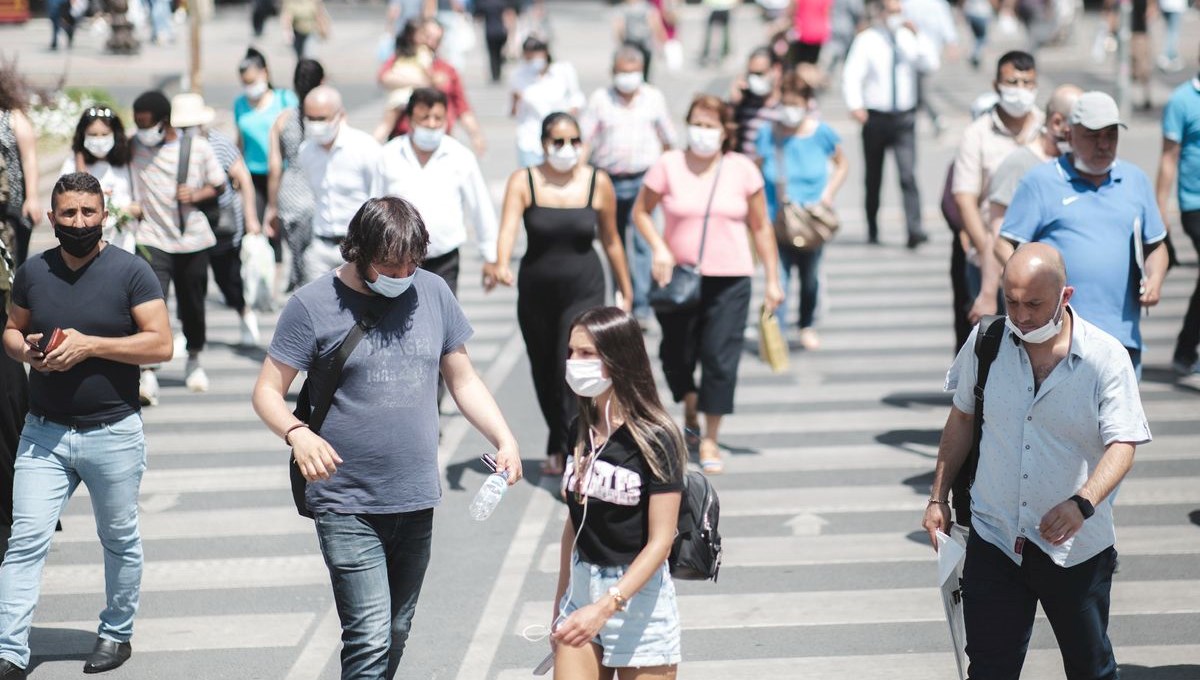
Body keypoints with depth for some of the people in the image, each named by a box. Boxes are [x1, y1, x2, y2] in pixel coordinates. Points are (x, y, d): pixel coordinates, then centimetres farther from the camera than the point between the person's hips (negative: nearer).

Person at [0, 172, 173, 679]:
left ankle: (117, 633, 31)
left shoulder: (131, 271, -7)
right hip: (43, 432, 2)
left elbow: (161, 344, -12)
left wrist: (89, 344, -20)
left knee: (119, 541, 13)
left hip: (113, 433, -2)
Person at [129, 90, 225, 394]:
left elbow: (218, 185, 6)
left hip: (193, 238, 1)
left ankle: (193, 362, 36)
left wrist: (196, 195, -13)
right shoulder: (133, 146, -3)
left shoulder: (198, 148, -3)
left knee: (192, 304, 13)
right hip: (153, 238, -1)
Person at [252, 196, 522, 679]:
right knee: (370, 639, -13)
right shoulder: (314, 305, -8)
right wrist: (297, 434, -26)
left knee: (396, 636, 15)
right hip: (348, 507, -5)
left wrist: (504, 440, -2)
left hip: (416, 500, 5)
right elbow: (268, 391, -5)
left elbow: (463, 379, 13)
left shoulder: (433, 292, 5)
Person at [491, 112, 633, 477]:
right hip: (536, 292, 2)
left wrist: (626, 291, 12)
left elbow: (611, 241, 6)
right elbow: (508, 227, -22)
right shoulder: (523, 182, -6)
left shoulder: (598, 183, -3)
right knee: (544, 375, 15)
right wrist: (501, 265, -41)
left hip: (584, 290, -2)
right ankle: (557, 445, 37)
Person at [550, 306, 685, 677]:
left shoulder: (654, 440, -15)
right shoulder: (582, 431, 4)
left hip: (638, 595, -5)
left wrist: (605, 607, -25)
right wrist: (561, 599, 16)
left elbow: (660, 542, -17)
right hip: (582, 590, 6)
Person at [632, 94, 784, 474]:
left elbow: (760, 227, 6)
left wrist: (772, 279, 4)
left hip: (730, 280, 0)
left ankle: (709, 440, 7)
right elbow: (641, 211, 6)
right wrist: (659, 248, -10)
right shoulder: (668, 166, -2)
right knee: (676, 354, 9)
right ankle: (690, 412, 39)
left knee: (720, 359, -5)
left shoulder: (742, 170, 0)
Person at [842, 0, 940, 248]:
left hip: (904, 118, 1)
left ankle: (915, 230, -18)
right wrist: (855, 105, -24)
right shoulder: (867, 40, -4)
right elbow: (851, 74, -10)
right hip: (876, 117, -1)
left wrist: (917, 35, -12)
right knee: (873, 178, 11)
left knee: (908, 174, -13)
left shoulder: (909, 39, 5)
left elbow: (931, 64, -5)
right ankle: (872, 231, 26)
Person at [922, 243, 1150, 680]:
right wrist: (939, 497, 11)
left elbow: (1123, 445, -15)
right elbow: (962, 418, 11)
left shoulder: (1105, 357, -11)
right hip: (994, 540, 2)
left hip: (1077, 547, -1)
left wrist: (1082, 504, -32)